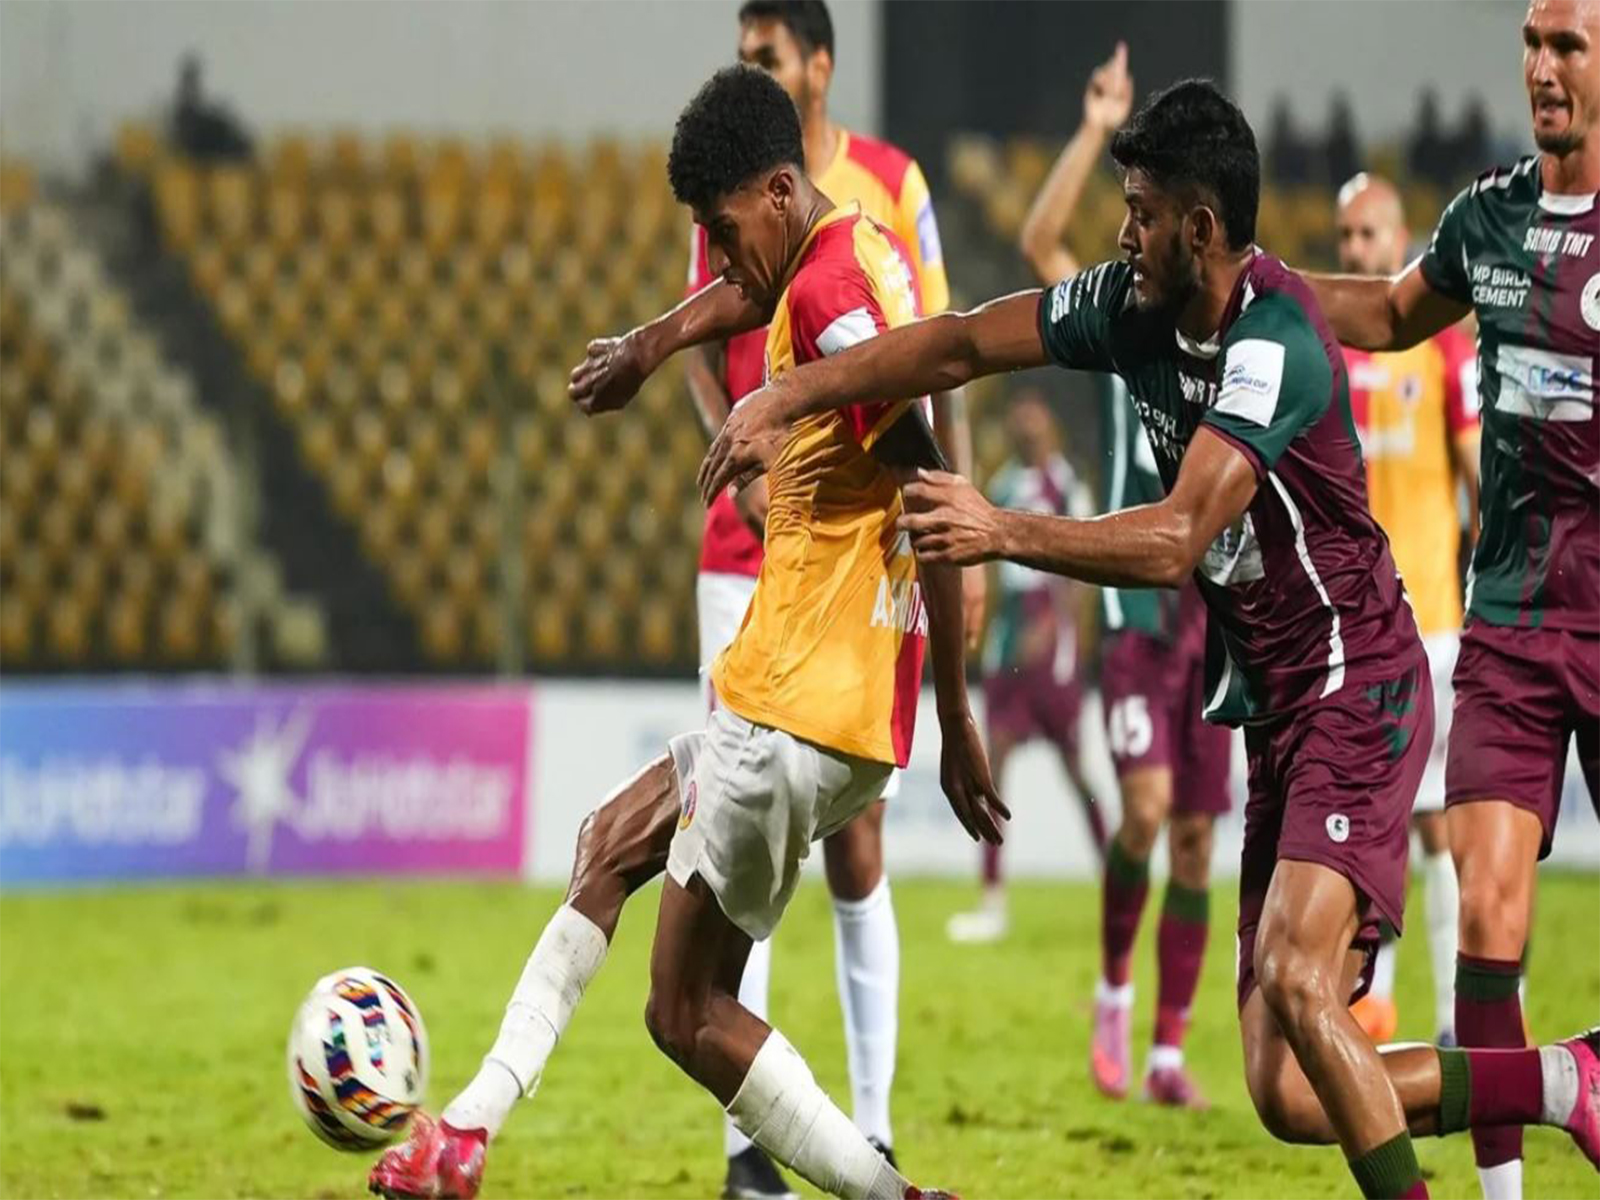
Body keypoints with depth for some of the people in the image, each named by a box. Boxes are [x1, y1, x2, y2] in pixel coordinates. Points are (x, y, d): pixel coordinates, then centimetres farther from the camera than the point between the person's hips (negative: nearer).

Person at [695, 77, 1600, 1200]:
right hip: (1275, 708, 8)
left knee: (1296, 979, -29)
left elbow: (1175, 542, -29)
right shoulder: (1135, 307, 3)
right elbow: (959, 346, 11)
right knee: (1290, 1097, 0)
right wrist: (785, 398, 5)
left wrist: (1002, 533, -33)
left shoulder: (1275, 343, -21)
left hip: (1355, 694, -8)